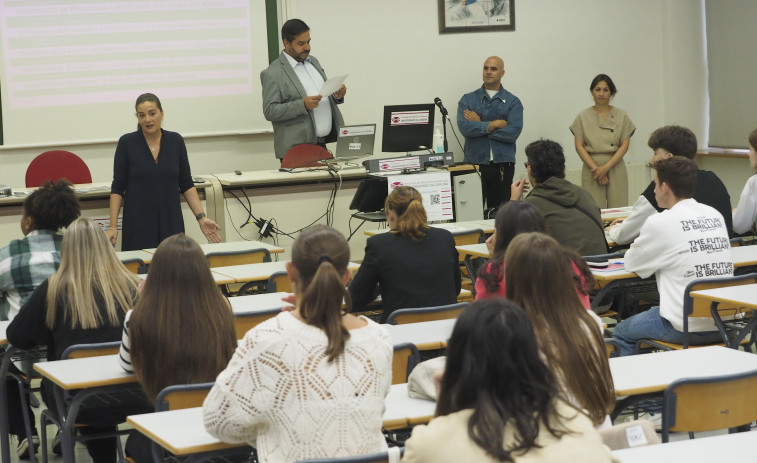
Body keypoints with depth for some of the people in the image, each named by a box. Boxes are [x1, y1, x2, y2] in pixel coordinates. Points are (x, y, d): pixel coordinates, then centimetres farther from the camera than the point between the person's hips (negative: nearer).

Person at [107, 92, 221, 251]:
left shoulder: (176, 141, 2)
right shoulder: (127, 143, -4)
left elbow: (187, 185, 6)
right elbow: (117, 187, -2)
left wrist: (201, 217, -3)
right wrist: (113, 226, -9)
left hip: (171, 223, 2)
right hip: (138, 225, -2)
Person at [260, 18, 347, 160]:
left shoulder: (313, 61, 15)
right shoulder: (272, 74, -7)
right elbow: (270, 111, -12)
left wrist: (336, 96, 2)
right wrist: (303, 105, -22)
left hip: (323, 143, 6)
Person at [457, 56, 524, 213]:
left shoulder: (512, 102, 8)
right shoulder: (468, 99, 10)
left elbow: (513, 132, -8)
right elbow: (464, 127, -7)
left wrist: (480, 125, -6)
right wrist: (495, 124, -9)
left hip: (502, 165, 0)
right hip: (474, 163, 0)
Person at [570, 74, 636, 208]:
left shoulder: (621, 115, 7)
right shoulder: (583, 117, 6)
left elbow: (625, 145, 1)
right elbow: (579, 146, 1)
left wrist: (606, 167, -10)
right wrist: (595, 168, -10)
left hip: (615, 166, 1)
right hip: (591, 166, -1)